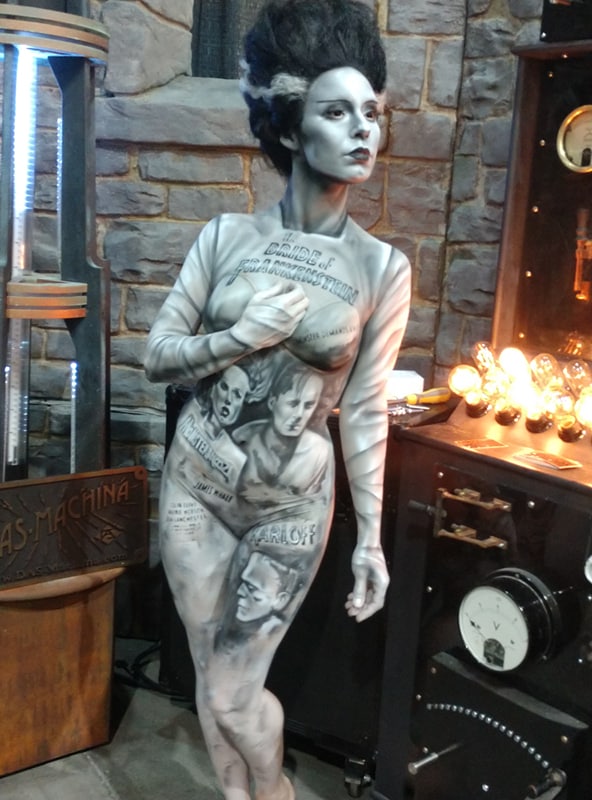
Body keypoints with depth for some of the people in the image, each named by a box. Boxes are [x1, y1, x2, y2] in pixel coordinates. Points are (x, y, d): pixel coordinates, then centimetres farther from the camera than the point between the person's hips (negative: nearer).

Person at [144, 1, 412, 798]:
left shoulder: (382, 267, -8)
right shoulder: (226, 236, -5)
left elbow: (365, 409, -5)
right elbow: (157, 355, -1)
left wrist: (371, 536, -5)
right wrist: (245, 335, -19)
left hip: (291, 502, -2)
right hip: (196, 484, 2)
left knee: (232, 695, 7)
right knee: (212, 681, 15)